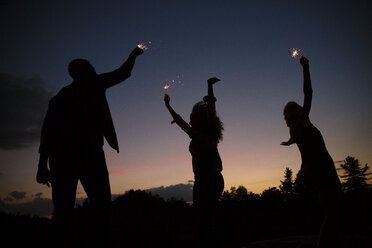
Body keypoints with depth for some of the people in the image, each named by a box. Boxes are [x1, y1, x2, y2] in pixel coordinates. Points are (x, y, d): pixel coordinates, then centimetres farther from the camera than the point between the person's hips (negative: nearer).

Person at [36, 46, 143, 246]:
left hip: (61, 154, 5)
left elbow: (47, 130, 15)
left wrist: (43, 164, 12)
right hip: (87, 149, -5)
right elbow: (122, 73, 24)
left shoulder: (60, 96, 24)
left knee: (63, 206, 4)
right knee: (100, 202, -3)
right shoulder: (93, 84, 13)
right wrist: (133, 54, 41)